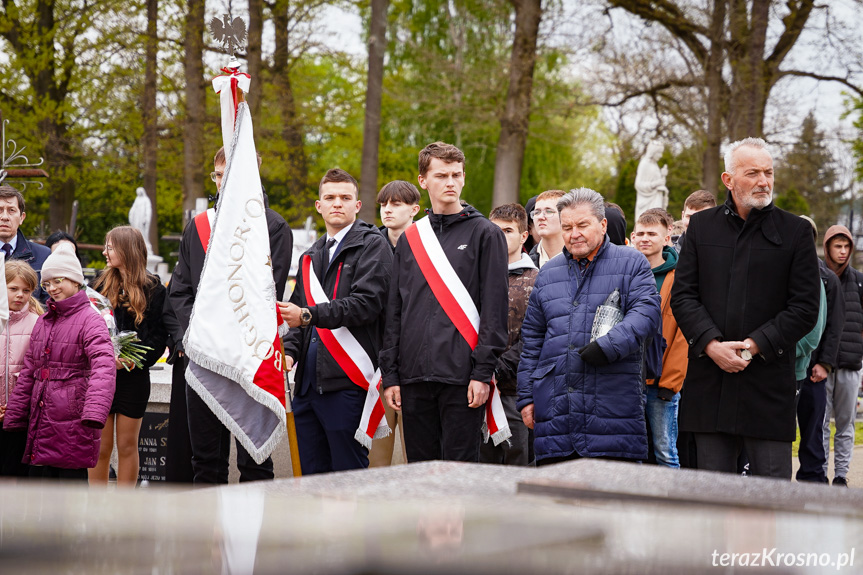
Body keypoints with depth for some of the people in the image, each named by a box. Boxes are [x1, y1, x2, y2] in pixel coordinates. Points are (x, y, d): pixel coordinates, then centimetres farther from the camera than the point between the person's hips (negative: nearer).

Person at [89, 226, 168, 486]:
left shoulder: (153, 289, 0)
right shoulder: (101, 285, 10)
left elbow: (159, 335, -4)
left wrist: (137, 360, -18)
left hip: (134, 375, -2)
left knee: (127, 445, 5)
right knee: (100, 447, 3)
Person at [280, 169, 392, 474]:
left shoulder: (373, 247, -1)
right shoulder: (311, 257, 23)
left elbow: (366, 304, -14)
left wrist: (309, 315, -17)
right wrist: (290, 351, 4)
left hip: (347, 381, -7)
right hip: (307, 382, 7)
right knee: (311, 476, 9)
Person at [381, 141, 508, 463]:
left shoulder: (485, 234, 2)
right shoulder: (410, 239, 15)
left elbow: (494, 309, -4)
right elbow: (394, 312, 16)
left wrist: (483, 372, -11)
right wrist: (391, 375, 8)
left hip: (462, 377, -4)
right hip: (414, 378, 4)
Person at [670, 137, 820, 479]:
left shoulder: (795, 232, 4)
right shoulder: (702, 227, 10)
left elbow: (805, 308, -1)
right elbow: (682, 296, 5)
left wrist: (755, 345, -11)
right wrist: (712, 345, -10)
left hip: (769, 383, -2)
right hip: (709, 381, 2)